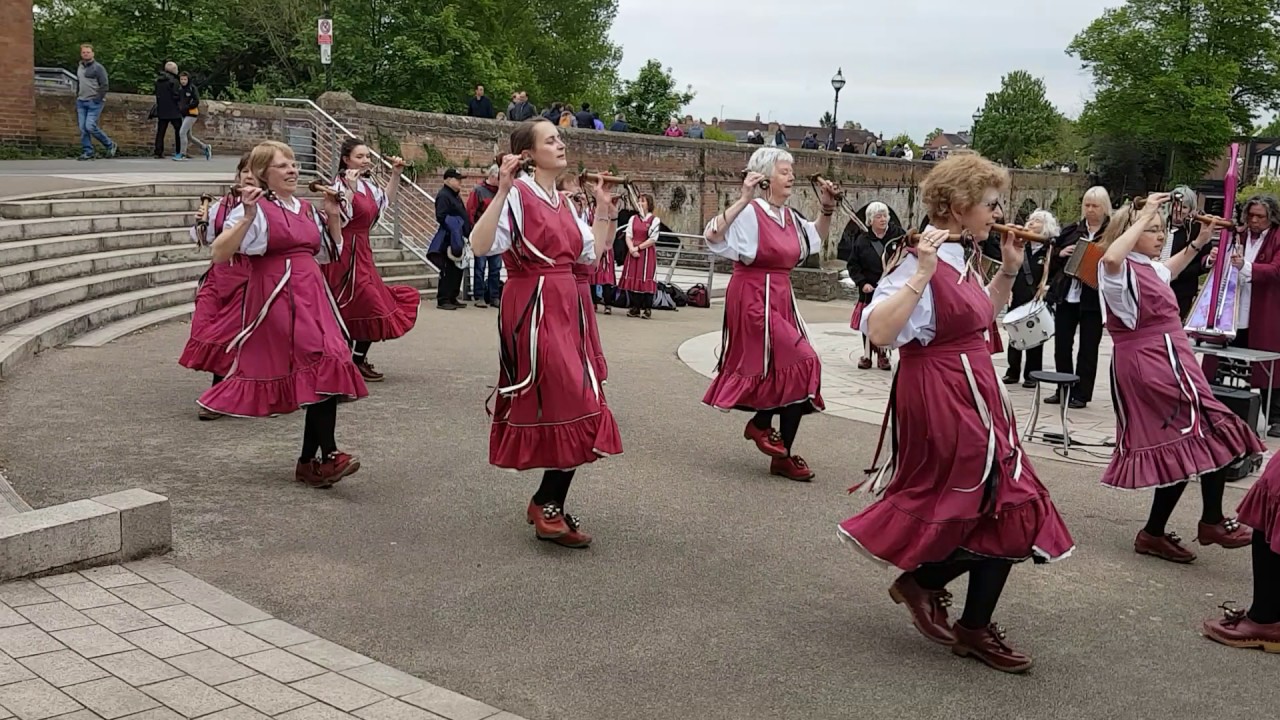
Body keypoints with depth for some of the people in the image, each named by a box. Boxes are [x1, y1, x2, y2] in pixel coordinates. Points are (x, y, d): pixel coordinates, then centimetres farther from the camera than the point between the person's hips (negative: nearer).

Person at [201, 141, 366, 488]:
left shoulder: (306, 209, 17)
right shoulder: (256, 208, -4)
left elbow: (329, 254, 25)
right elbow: (219, 254, -14)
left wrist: (333, 217, 13)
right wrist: (247, 216, -22)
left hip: (312, 295, 7)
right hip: (278, 298, -7)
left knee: (324, 370, 0)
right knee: (320, 367, -18)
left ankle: (309, 461, 7)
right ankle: (327, 454, -15)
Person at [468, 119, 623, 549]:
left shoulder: (561, 201, 15)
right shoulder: (518, 195, -10)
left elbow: (591, 252, 19)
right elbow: (481, 246, -23)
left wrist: (604, 209, 17)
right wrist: (502, 191, -28)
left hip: (564, 307, 9)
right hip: (532, 308, -9)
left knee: (569, 409, 10)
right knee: (572, 409, -8)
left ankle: (547, 506, 22)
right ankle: (549, 507, 7)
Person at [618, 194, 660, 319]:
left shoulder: (654, 220, -2)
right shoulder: (633, 218, 11)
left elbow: (652, 239, -8)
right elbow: (628, 235, 4)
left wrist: (638, 247, -12)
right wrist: (632, 249, -12)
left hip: (647, 253, -4)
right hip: (633, 252, 4)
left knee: (646, 280, -5)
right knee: (632, 279, 3)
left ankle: (647, 309, 1)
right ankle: (635, 308, 11)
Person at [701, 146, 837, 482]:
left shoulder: (789, 216, 10)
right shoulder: (749, 213, -14)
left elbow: (817, 238, 28)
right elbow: (711, 237, -30)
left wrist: (827, 208, 12)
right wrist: (743, 199, -34)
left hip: (781, 299, 9)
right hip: (753, 299, -8)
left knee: (787, 370, 8)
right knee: (801, 363, -12)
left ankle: (782, 455, 16)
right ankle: (761, 424, 9)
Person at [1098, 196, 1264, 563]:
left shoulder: (1147, 268, 16)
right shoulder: (1122, 270, -14)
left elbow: (1169, 271, 40)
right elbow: (1110, 258, -39)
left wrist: (1199, 242, 30)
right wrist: (1144, 215, -30)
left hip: (1162, 361, 10)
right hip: (1152, 364, -10)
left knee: (1179, 447, 9)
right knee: (1213, 430, -6)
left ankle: (1154, 533, 13)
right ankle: (1212, 522, 5)